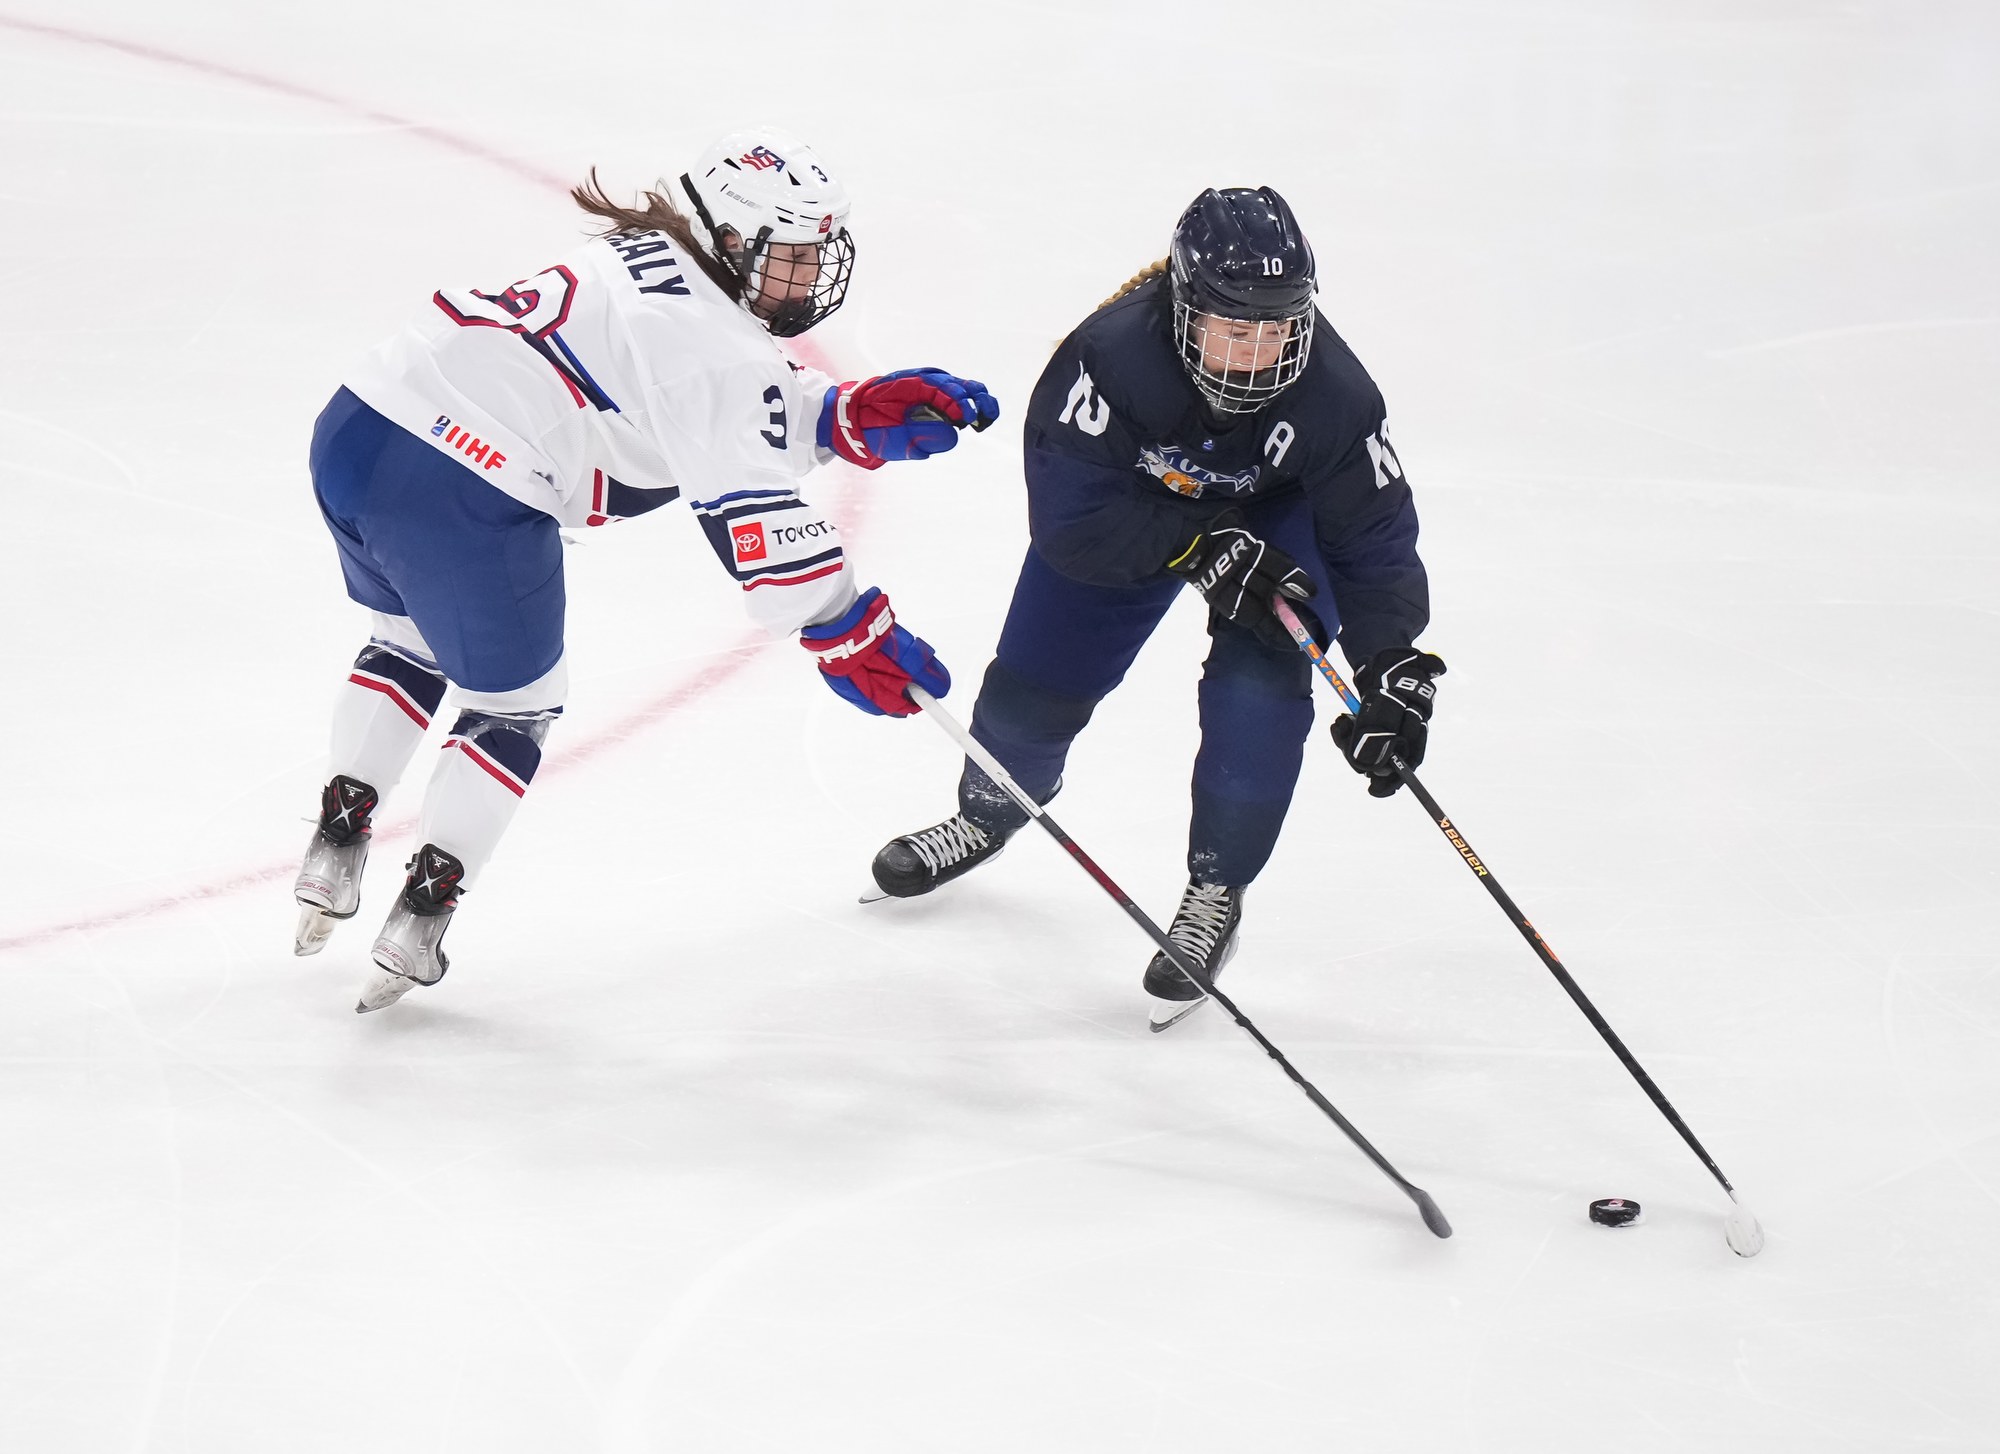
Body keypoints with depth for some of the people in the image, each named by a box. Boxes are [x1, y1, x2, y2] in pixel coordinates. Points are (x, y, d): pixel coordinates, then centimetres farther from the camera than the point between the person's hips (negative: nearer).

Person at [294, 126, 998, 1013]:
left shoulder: (645, 261, 20)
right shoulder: (716, 339, -8)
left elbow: (756, 415, 25)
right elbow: (756, 514, -14)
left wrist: (864, 414, 12)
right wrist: (847, 634, -10)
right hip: (463, 500, -8)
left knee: (411, 642, 34)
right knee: (515, 702, 14)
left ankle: (337, 840, 35)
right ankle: (420, 923, 17)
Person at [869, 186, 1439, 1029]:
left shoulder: (1333, 395, -34)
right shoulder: (1111, 357, -40)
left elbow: (1373, 540, -24)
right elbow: (1069, 519, -37)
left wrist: (1390, 671, -36)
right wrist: (1200, 551, -43)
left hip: (1275, 513, 0)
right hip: (1128, 504, 0)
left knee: (1258, 688, -21)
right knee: (1033, 686, 5)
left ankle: (1216, 892, 1)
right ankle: (990, 812, 41)